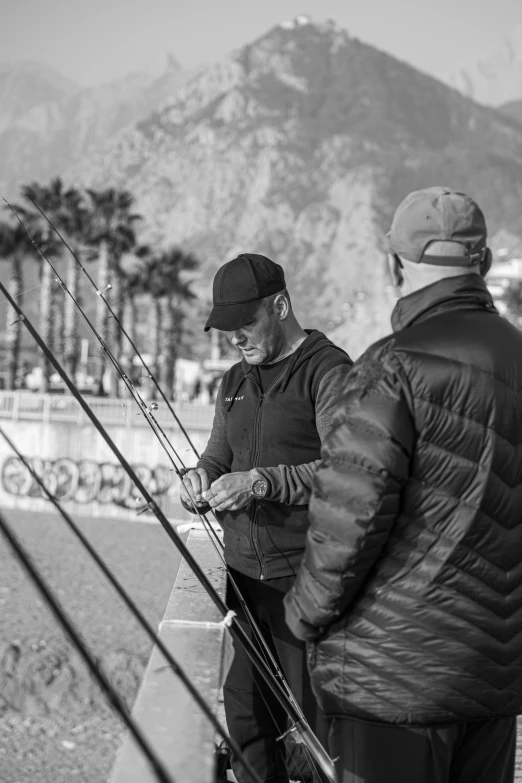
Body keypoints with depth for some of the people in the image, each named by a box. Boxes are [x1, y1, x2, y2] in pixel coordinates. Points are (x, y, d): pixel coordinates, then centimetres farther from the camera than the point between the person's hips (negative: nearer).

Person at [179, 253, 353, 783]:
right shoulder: (235, 382, 18)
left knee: (309, 720, -5)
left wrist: (263, 482, -26)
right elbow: (218, 458, 22)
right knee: (245, 712, 7)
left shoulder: (329, 371, -7)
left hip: (303, 575, -7)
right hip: (243, 572, 7)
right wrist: (201, 479, -2)